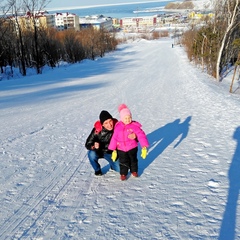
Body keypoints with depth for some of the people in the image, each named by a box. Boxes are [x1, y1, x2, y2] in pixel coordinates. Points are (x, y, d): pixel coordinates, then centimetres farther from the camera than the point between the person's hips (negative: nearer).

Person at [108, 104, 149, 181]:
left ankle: (134, 171, 43)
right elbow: (114, 138, -2)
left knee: (133, 160, 19)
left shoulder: (134, 126, -16)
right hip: (121, 149, 0)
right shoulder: (118, 127, -9)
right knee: (123, 162, 9)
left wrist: (144, 146, -29)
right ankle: (123, 173, 29)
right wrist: (113, 149, -1)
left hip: (132, 148, 0)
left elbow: (141, 135, -20)